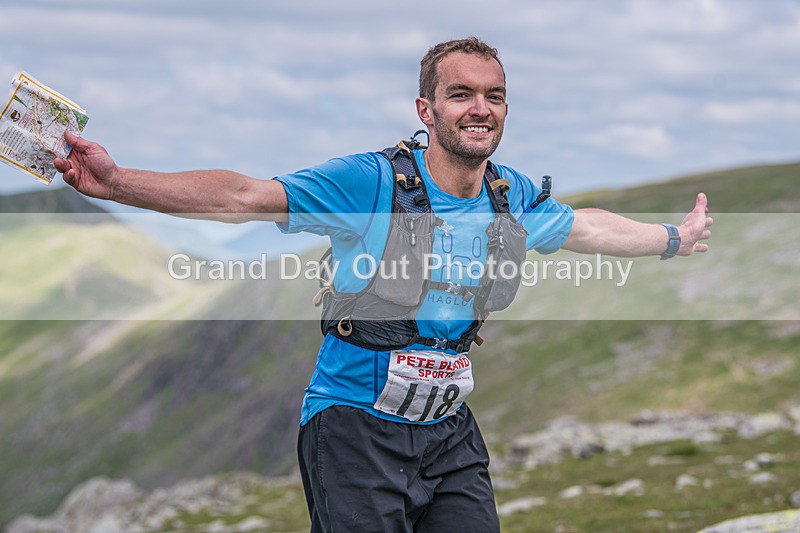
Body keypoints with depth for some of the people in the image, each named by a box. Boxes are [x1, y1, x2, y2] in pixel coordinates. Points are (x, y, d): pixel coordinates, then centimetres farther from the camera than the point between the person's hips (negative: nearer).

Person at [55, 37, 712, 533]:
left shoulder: (514, 196, 4)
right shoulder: (370, 183, -14)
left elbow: (585, 227, 25)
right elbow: (244, 197, -19)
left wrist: (677, 238, 36)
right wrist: (117, 183, -29)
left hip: (451, 433, 5)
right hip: (358, 428, -5)